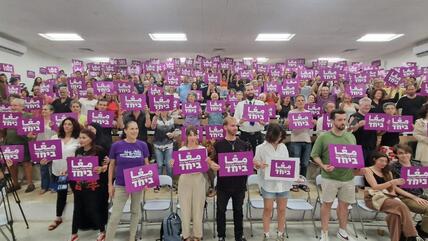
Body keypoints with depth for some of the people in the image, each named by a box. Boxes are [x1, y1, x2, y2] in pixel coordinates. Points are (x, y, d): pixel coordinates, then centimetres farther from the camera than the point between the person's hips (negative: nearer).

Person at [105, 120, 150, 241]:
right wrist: (110, 184, -1)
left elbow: (146, 164, 4)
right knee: (115, 214, 3)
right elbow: (111, 165, 0)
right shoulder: (116, 146, -8)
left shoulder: (143, 145, -5)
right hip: (121, 185, -2)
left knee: (136, 211, 16)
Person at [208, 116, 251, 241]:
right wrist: (212, 165, -24)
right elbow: (211, 160, -2)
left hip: (239, 183, 1)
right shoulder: (218, 145, -4)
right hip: (223, 183, -1)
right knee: (221, 210, 11)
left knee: (238, 210, 15)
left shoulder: (244, 145, 2)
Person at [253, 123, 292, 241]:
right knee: (267, 209, 5)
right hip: (268, 183, -3)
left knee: (282, 209, 11)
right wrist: (260, 165, -24)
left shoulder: (283, 147, 5)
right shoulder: (261, 148, -6)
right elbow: (255, 164, -2)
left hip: (283, 182, 3)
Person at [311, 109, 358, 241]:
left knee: (344, 204, 15)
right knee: (327, 204, 6)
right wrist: (323, 166, -19)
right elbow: (315, 155, -4)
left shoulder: (351, 137, 7)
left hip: (348, 177, 4)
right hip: (329, 177, -4)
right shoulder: (323, 137, -7)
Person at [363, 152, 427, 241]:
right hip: (374, 197, -5)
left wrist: (413, 196, 5)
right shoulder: (368, 170, 3)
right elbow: (375, 187, -9)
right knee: (401, 206, -31)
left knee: (396, 212, -32)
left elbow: (395, 188, 18)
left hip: (388, 196, 6)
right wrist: (392, 182, -20)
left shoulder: (387, 172, 24)